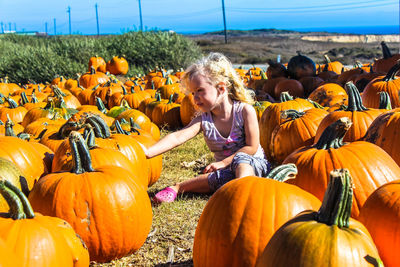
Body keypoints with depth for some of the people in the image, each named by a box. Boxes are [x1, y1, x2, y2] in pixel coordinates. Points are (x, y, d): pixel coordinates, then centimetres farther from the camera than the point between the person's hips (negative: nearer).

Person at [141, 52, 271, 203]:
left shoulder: (245, 110, -12)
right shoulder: (203, 120, -6)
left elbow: (252, 147, -13)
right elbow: (177, 137, -22)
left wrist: (224, 162, -19)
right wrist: (148, 152, -38)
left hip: (254, 163, -2)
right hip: (227, 170, 2)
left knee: (240, 158, -35)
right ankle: (177, 188, -22)